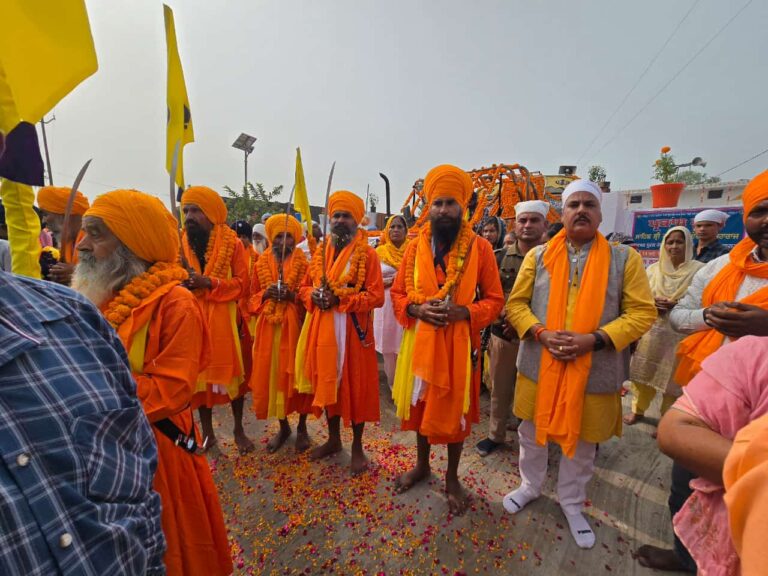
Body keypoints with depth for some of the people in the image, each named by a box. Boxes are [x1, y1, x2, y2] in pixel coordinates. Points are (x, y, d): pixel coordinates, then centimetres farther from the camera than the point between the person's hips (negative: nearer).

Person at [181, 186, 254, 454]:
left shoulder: (232, 243, -5)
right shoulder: (180, 242, 6)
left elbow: (243, 283, -9)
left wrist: (209, 282, -20)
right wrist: (179, 283, -11)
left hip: (223, 319, -3)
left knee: (233, 373, 6)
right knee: (199, 374, 11)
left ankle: (239, 430, 25)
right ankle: (207, 432, 28)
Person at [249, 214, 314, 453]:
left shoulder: (303, 264, 0)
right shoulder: (261, 264, 8)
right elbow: (252, 299, 11)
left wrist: (292, 295, -17)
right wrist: (266, 293, -9)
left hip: (296, 327, -2)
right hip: (269, 328, 3)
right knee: (271, 375, 7)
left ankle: (302, 427, 24)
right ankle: (283, 427, 27)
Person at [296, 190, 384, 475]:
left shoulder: (367, 254, -7)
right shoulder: (320, 252, 11)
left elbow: (377, 296, -13)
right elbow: (304, 287, 15)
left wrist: (340, 298, -20)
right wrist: (313, 296, -8)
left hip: (353, 330, -5)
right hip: (323, 329, 5)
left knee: (356, 386, 5)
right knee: (327, 382, 15)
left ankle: (357, 447, 24)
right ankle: (334, 439, 36)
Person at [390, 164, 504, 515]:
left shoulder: (480, 248, -6)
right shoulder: (415, 247, 1)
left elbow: (495, 299, -3)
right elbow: (397, 293, 6)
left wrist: (463, 312, -19)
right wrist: (417, 309, -14)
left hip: (459, 343, -2)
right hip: (420, 339, 3)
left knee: (456, 410, 12)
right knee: (421, 404, 17)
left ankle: (452, 477, 36)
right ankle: (422, 465, 42)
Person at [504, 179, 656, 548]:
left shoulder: (624, 258, -2)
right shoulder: (538, 256, 1)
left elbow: (643, 313, -5)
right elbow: (516, 304, 1)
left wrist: (594, 339, -18)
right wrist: (541, 334, -16)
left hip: (594, 372, 0)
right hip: (539, 366, 1)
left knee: (583, 443, 17)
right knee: (532, 433, 18)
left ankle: (571, 503, 43)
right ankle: (530, 486, 44)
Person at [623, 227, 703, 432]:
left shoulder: (698, 269, -3)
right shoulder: (653, 268, 8)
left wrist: (677, 305, -19)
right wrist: (652, 302, -10)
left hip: (679, 333, -3)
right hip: (651, 329, 3)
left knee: (672, 377, 4)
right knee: (644, 371, 11)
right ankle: (638, 410, 28)